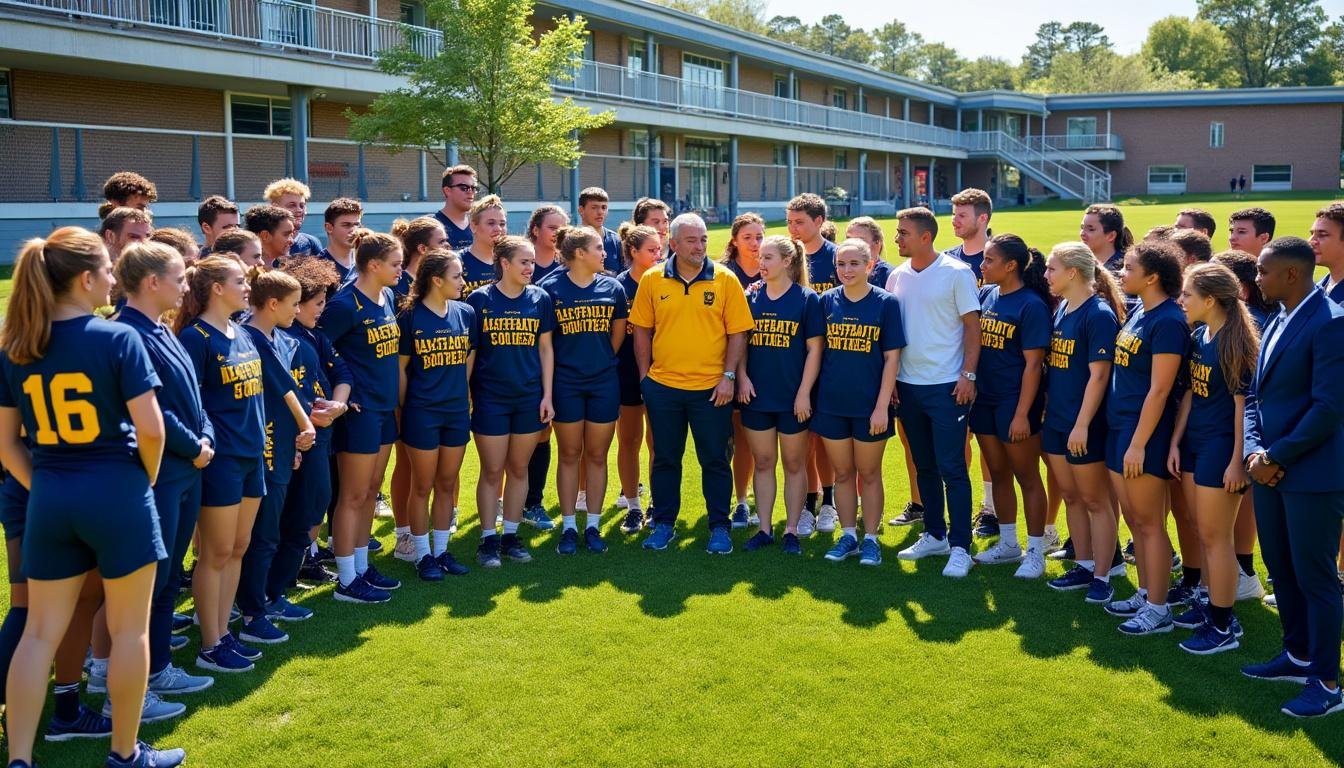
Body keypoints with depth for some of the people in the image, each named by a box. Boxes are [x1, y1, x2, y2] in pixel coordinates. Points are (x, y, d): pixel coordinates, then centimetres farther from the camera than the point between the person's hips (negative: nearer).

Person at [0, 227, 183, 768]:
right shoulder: (118, 338, -12)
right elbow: (150, 428, -14)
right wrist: (147, 479, 3)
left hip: (49, 500, 5)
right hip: (115, 493, -5)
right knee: (130, 629, 9)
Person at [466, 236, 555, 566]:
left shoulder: (539, 298, 3)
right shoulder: (480, 299, -4)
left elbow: (545, 349, 7)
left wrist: (547, 396, 2)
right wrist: (465, 395, -4)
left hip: (529, 397, 3)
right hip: (490, 398, -3)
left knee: (519, 469, 10)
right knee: (492, 471, 3)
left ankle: (511, 536, 22)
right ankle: (488, 539, 14)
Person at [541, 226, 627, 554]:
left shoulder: (612, 287, 2)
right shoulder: (551, 287, -6)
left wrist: (601, 360, 11)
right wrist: (569, 361, 1)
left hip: (604, 382, 2)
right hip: (566, 382, -2)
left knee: (597, 455, 8)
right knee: (569, 455, 7)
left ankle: (593, 525, 18)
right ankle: (568, 527, 16)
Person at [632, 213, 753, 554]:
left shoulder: (725, 280, -3)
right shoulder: (652, 280, 1)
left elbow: (738, 332, -2)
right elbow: (642, 330, 7)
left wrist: (728, 376, -8)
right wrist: (644, 374, 3)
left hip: (711, 388, -1)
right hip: (662, 385, 2)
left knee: (715, 460, 7)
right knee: (665, 459, 12)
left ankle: (720, 527, 20)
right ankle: (663, 524, 25)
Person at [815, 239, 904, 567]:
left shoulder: (886, 302, -5)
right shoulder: (827, 301, 2)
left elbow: (892, 357, -6)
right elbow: (818, 350, 8)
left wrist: (882, 406, -11)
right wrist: (812, 394, 3)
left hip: (869, 405, -3)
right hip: (831, 403, 3)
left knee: (869, 473, 8)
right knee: (842, 473, 12)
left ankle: (871, 539, 19)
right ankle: (848, 536, 24)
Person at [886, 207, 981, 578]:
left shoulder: (956, 273, -8)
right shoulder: (898, 276, 7)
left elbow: (972, 325, -6)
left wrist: (968, 375, -12)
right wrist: (889, 378, 6)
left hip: (947, 386, -5)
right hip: (908, 384, 6)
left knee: (952, 468, -4)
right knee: (924, 466, 14)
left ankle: (960, 547, 5)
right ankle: (934, 535, 26)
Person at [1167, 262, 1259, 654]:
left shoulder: (1235, 342, -16)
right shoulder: (1197, 337, 6)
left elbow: (1243, 404, -17)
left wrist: (1237, 461, -17)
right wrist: (1175, 443, 8)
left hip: (1221, 446, -8)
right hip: (1194, 442, 8)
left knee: (1215, 535, -1)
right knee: (1203, 531, 15)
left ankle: (1223, 625, 8)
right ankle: (1213, 603, 29)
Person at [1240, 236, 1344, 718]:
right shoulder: (1277, 322, 12)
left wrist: (1277, 456, -15)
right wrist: (1255, 450, -3)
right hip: (1269, 470, 8)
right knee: (1281, 571, 17)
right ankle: (1298, 656, 33)